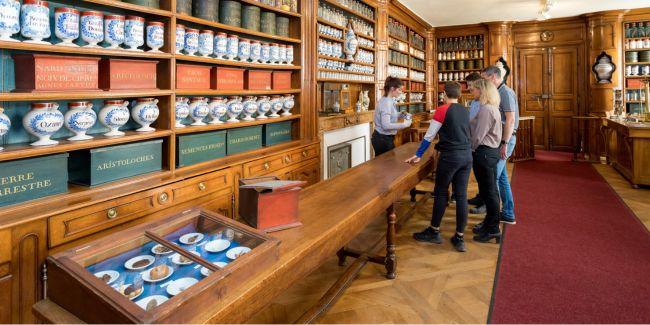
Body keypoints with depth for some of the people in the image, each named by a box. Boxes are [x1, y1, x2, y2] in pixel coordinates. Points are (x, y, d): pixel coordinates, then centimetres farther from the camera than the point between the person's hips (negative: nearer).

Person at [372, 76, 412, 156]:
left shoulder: (389, 101, 9)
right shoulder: (386, 103, -20)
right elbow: (386, 125, -28)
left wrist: (401, 114, 6)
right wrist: (404, 124, -21)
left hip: (384, 138, 10)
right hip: (383, 139, -10)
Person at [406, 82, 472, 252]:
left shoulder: (442, 110, -9)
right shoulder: (465, 111, 9)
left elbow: (429, 136, -7)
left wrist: (418, 155, 2)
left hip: (450, 156, -5)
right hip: (467, 155, 6)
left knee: (441, 193, 8)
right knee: (461, 195, 6)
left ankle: (434, 232, 19)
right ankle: (459, 238, 12)